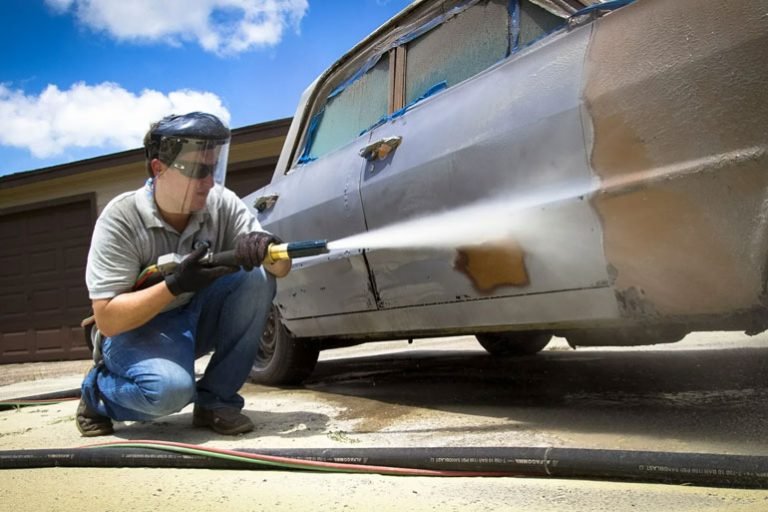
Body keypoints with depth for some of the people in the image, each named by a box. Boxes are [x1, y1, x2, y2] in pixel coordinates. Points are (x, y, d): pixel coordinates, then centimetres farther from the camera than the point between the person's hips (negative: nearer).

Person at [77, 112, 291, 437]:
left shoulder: (222, 203, -12)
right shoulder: (119, 220, -21)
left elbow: (281, 269, -12)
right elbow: (107, 319, -22)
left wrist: (266, 248, -36)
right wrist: (175, 284, -35)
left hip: (195, 317, 4)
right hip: (136, 328, -4)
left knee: (257, 278, -22)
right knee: (170, 388, -35)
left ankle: (215, 400, -10)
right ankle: (98, 390, 3)